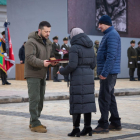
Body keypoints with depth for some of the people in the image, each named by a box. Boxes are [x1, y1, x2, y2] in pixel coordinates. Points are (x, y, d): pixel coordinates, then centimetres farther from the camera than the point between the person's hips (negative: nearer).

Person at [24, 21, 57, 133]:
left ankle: (33, 122, 23)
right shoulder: (31, 42, -13)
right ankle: (35, 124, -6)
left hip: (42, 75, 9)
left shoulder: (48, 43, 14)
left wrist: (53, 62, -7)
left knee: (40, 99, 13)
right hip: (33, 75, -9)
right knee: (35, 99, -10)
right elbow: (30, 58, -23)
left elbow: (51, 56, 17)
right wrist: (42, 63, -36)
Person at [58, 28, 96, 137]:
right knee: (87, 102, 9)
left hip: (77, 79, -7)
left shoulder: (75, 48, -11)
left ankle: (76, 129, -1)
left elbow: (72, 65, -17)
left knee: (76, 103, -3)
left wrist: (62, 71, 0)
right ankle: (88, 127, 12)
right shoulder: (90, 47, 11)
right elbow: (93, 64, 13)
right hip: (89, 77, 7)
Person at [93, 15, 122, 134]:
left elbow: (111, 56, -23)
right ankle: (115, 123, 20)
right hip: (109, 72, 11)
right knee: (110, 97, 14)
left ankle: (103, 125, -4)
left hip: (108, 72, -11)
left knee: (104, 98, -8)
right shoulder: (108, 34, 19)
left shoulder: (112, 35, -14)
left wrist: (104, 72, -23)